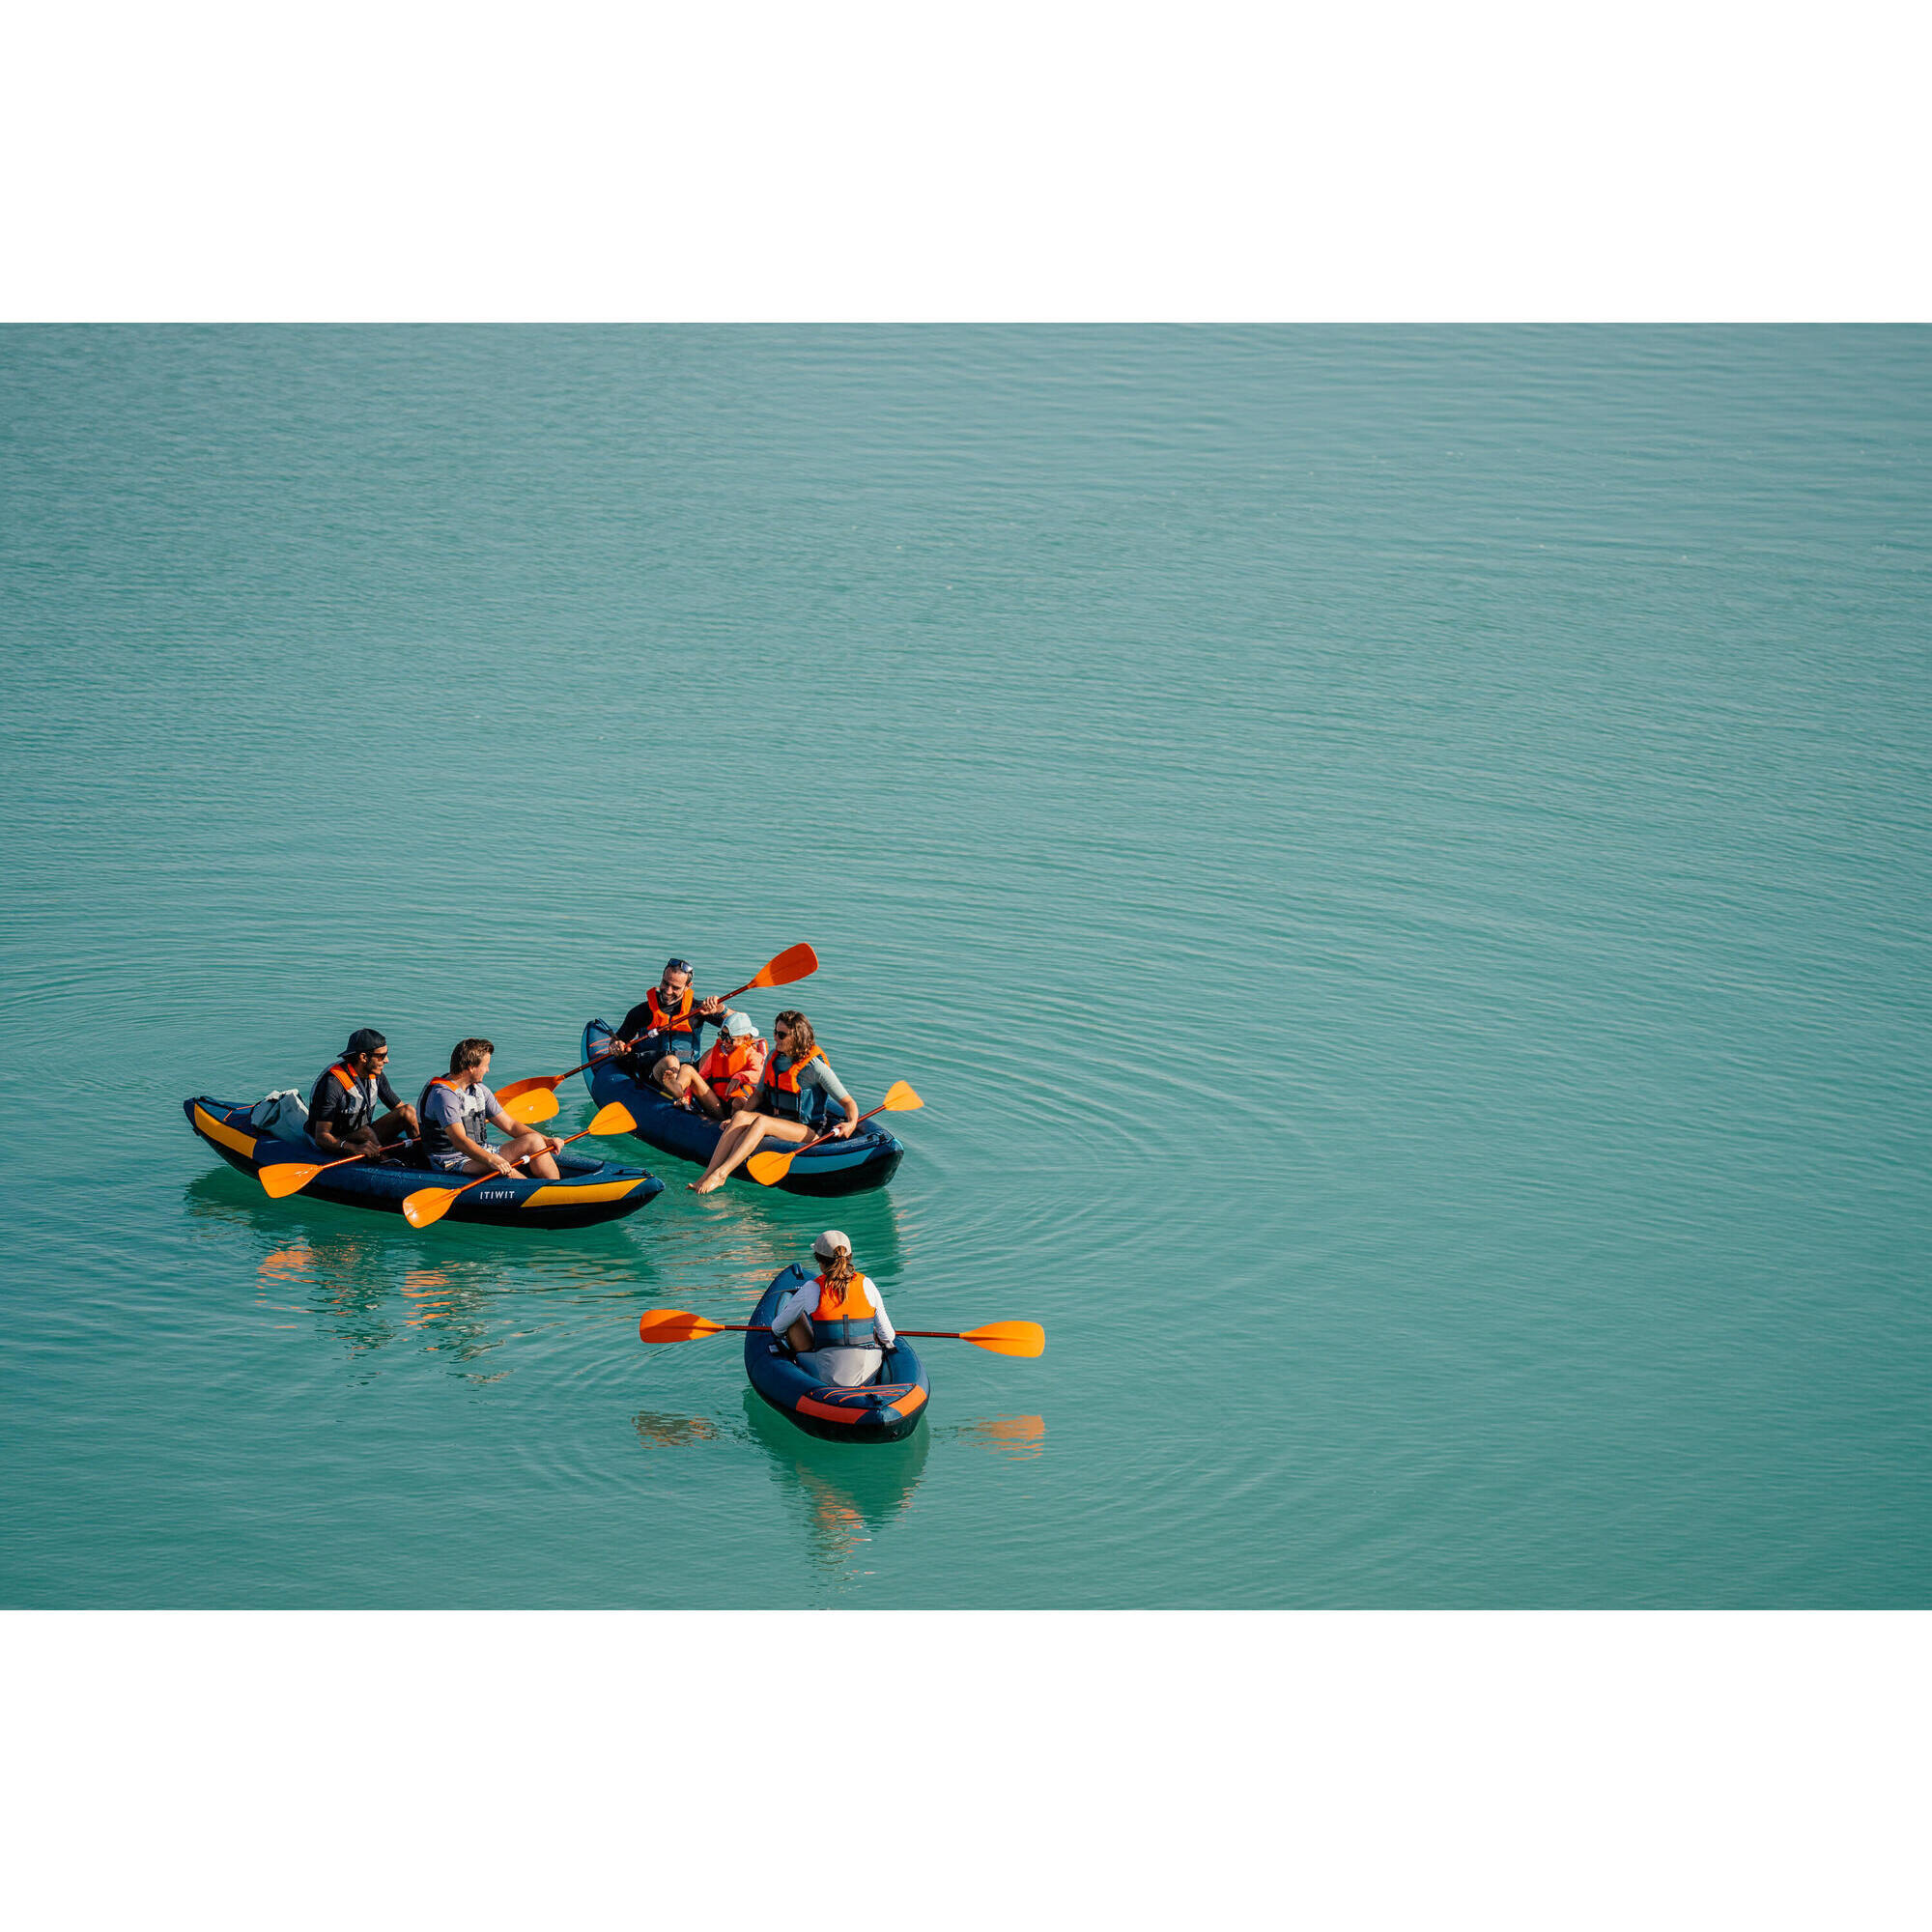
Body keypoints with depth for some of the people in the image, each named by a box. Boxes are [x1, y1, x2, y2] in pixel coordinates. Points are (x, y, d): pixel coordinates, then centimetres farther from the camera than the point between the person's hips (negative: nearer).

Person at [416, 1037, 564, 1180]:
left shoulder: (479, 1090, 11)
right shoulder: (443, 1094, -19)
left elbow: (509, 1125, 13)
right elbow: (459, 1140, -30)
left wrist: (546, 1141, 1)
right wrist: (492, 1160, -44)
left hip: (480, 1152, 9)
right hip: (451, 1161, -9)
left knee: (534, 1141, -7)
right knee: (503, 1169, -34)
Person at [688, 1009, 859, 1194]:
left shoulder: (814, 1065, -12)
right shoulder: (774, 1056, 7)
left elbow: (848, 1102, -11)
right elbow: (759, 1094, 16)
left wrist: (851, 1123, -31)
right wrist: (740, 1119, 3)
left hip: (808, 1130, -6)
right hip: (775, 1120, 6)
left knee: (761, 1121, -32)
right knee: (740, 1116, -24)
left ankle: (720, 1174, -44)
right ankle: (707, 1175, -35)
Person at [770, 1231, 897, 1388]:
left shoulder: (812, 1289, -7)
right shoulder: (866, 1284, -2)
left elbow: (777, 1327, 7)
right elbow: (887, 1336, 2)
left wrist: (779, 1333, 32)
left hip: (826, 1378, -2)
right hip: (869, 1376, 2)